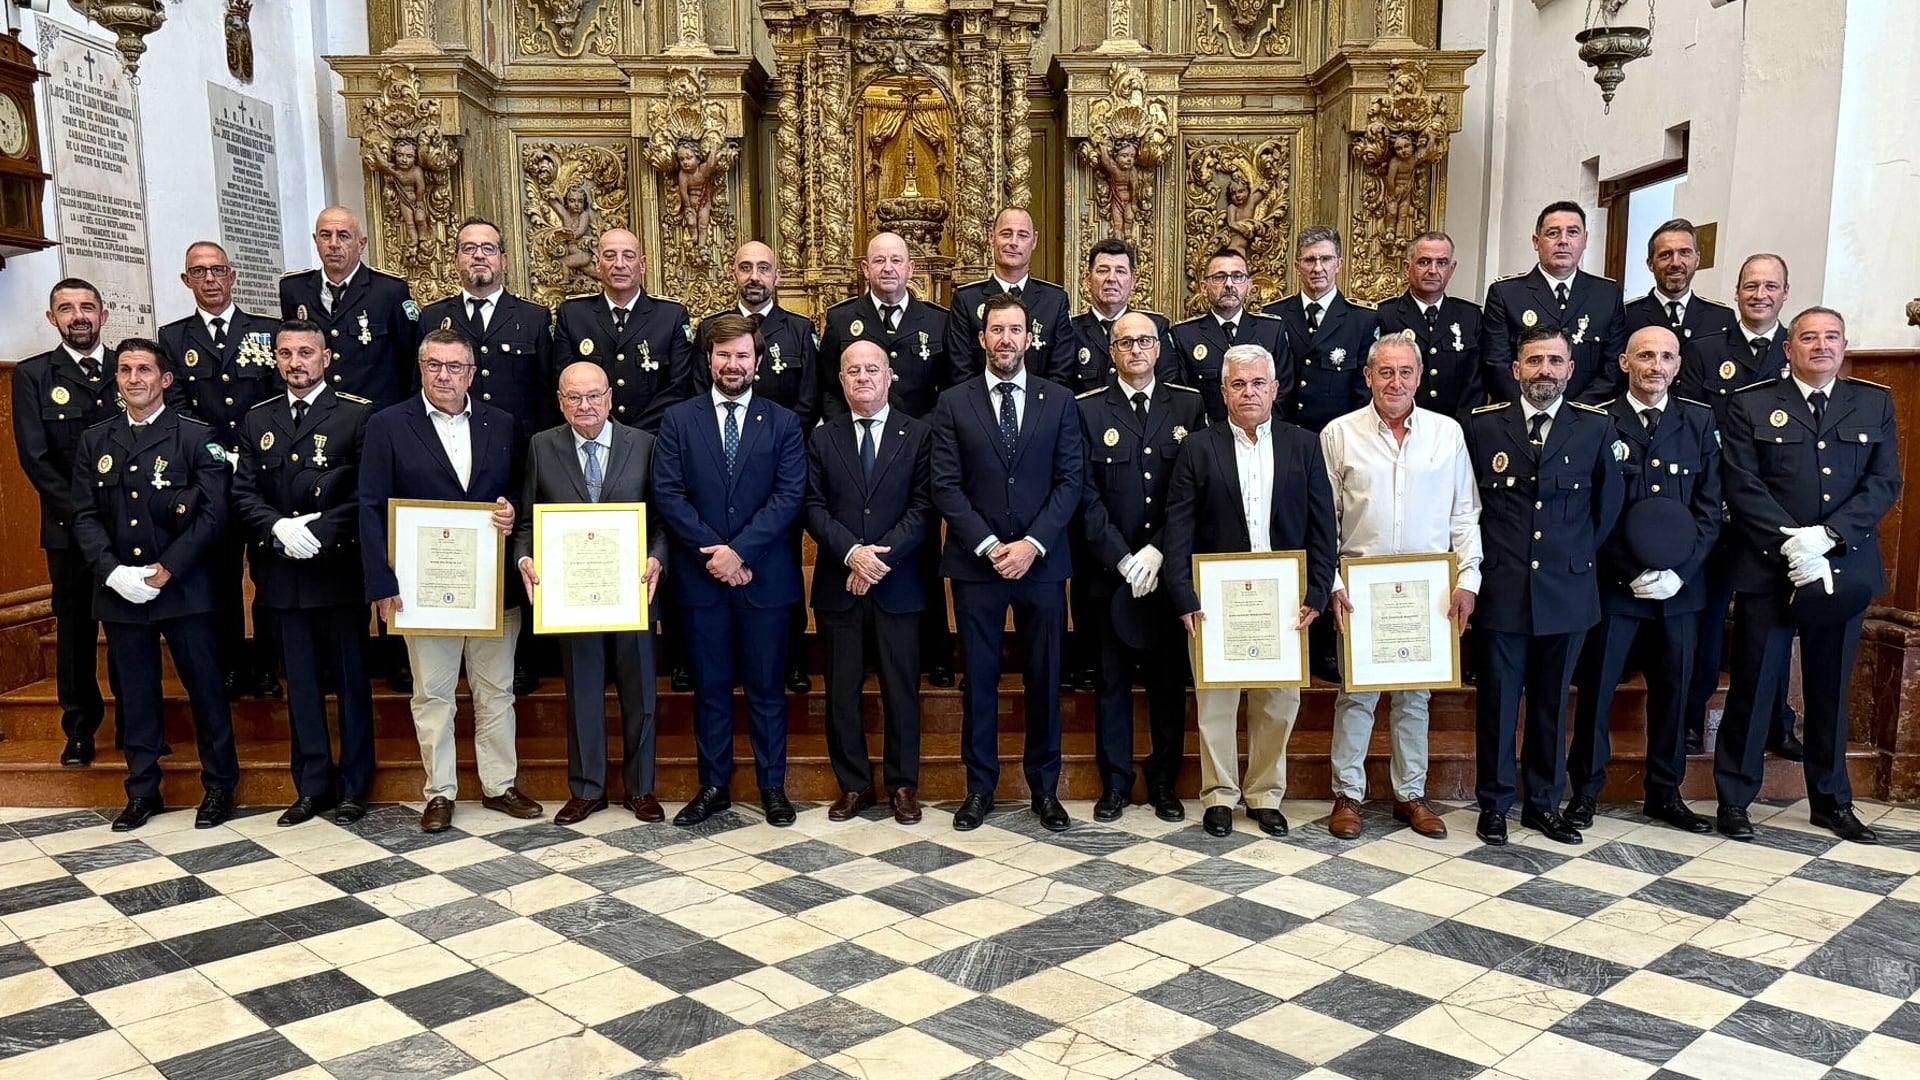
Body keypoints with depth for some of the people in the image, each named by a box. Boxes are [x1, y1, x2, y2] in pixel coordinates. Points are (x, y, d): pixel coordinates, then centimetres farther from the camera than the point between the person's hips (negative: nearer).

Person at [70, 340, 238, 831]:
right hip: (118, 590, 3)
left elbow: (213, 514, -8)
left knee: (205, 688, 3)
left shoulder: (196, 437, -2)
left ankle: (219, 786, 16)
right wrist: (113, 572, -9)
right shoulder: (95, 441, 10)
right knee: (134, 694, 10)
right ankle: (142, 791, 21)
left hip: (183, 588, -3)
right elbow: (85, 516, 6)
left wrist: (165, 570, -14)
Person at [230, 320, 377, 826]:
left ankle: (354, 787, 16)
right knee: (300, 684, 12)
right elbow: (243, 494, 6)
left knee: (350, 680, 5)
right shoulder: (257, 420, 11)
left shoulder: (357, 414, -3)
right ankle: (312, 786, 22)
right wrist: (279, 527, -12)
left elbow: (367, 494, -8)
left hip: (339, 572, -4)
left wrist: (318, 532, -17)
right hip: (281, 575, 4)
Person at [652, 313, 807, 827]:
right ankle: (713, 786, 20)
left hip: (764, 576, 0)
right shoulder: (678, 420, 5)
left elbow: (789, 495, -6)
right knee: (710, 688, 9)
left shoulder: (782, 423, 4)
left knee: (766, 688, 7)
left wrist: (740, 551, -15)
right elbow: (667, 494, -3)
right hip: (700, 577, 1)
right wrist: (713, 552, -13)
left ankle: (772, 787, 18)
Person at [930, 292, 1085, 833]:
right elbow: (946, 486, -2)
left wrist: (1032, 544, -11)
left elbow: (1070, 481, 0)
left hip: (1042, 561, 1)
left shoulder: (1059, 401, 5)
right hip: (975, 562, -1)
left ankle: (1045, 787, 21)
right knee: (979, 677, 6)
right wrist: (988, 545, -12)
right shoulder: (954, 403, 3)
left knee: (1044, 677, 8)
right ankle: (980, 786, 18)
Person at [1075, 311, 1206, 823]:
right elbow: (1086, 496, -3)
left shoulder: (1189, 406, 5)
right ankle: (1115, 783, 19)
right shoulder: (1088, 409, 1)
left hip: (1169, 568, 1)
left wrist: (1158, 552, -10)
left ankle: (1164, 781, 22)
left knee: (1170, 679, 9)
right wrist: (1123, 560, -11)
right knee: (1112, 680, 7)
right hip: (1108, 570, -1)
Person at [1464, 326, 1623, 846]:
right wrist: (1484, 557, 4)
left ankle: (1544, 803, 24)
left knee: (1551, 702, 11)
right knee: (1498, 700, 5)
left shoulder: (1595, 427, 2)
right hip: (1502, 588, -1)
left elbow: (1608, 502, 12)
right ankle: (1494, 803, 18)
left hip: (1566, 590, 1)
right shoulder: (1483, 425, 0)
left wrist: (1582, 554, 8)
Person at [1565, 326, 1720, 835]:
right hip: (1613, 583, -3)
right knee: (1596, 688, 3)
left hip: (1680, 585, 3)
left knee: (1672, 691, 11)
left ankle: (1664, 793, 24)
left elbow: (1709, 508, 4)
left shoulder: (1700, 422, 7)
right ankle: (1584, 791, 14)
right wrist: (1635, 574, -11)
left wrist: (1678, 572, -8)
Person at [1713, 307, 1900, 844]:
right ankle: (1734, 798, 12)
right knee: (1753, 685, 2)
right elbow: (1742, 487, -6)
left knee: (1831, 688, 12)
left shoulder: (1875, 403, 9)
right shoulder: (1751, 406, 2)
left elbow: (1885, 483, 1)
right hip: (1768, 568, -2)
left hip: (1844, 567, 3)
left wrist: (1825, 534, -13)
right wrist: (1791, 544, -16)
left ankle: (1831, 800, 25)